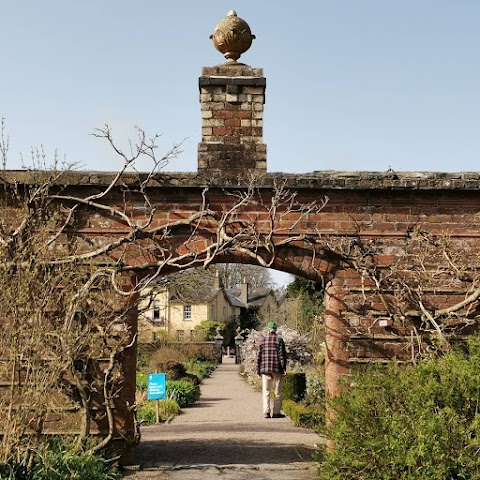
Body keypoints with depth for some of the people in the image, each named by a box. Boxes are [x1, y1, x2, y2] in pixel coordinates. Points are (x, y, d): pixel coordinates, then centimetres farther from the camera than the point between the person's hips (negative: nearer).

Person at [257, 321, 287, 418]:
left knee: (266, 391, 7)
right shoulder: (279, 339, -2)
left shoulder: (263, 340, 4)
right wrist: (284, 368, -4)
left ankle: (266, 412, -2)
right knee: (278, 392, 7)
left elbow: (259, 355, 5)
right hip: (277, 369, -2)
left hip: (265, 369, 2)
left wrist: (258, 370, 10)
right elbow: (282, 355, -7)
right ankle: (276, 412, 7)